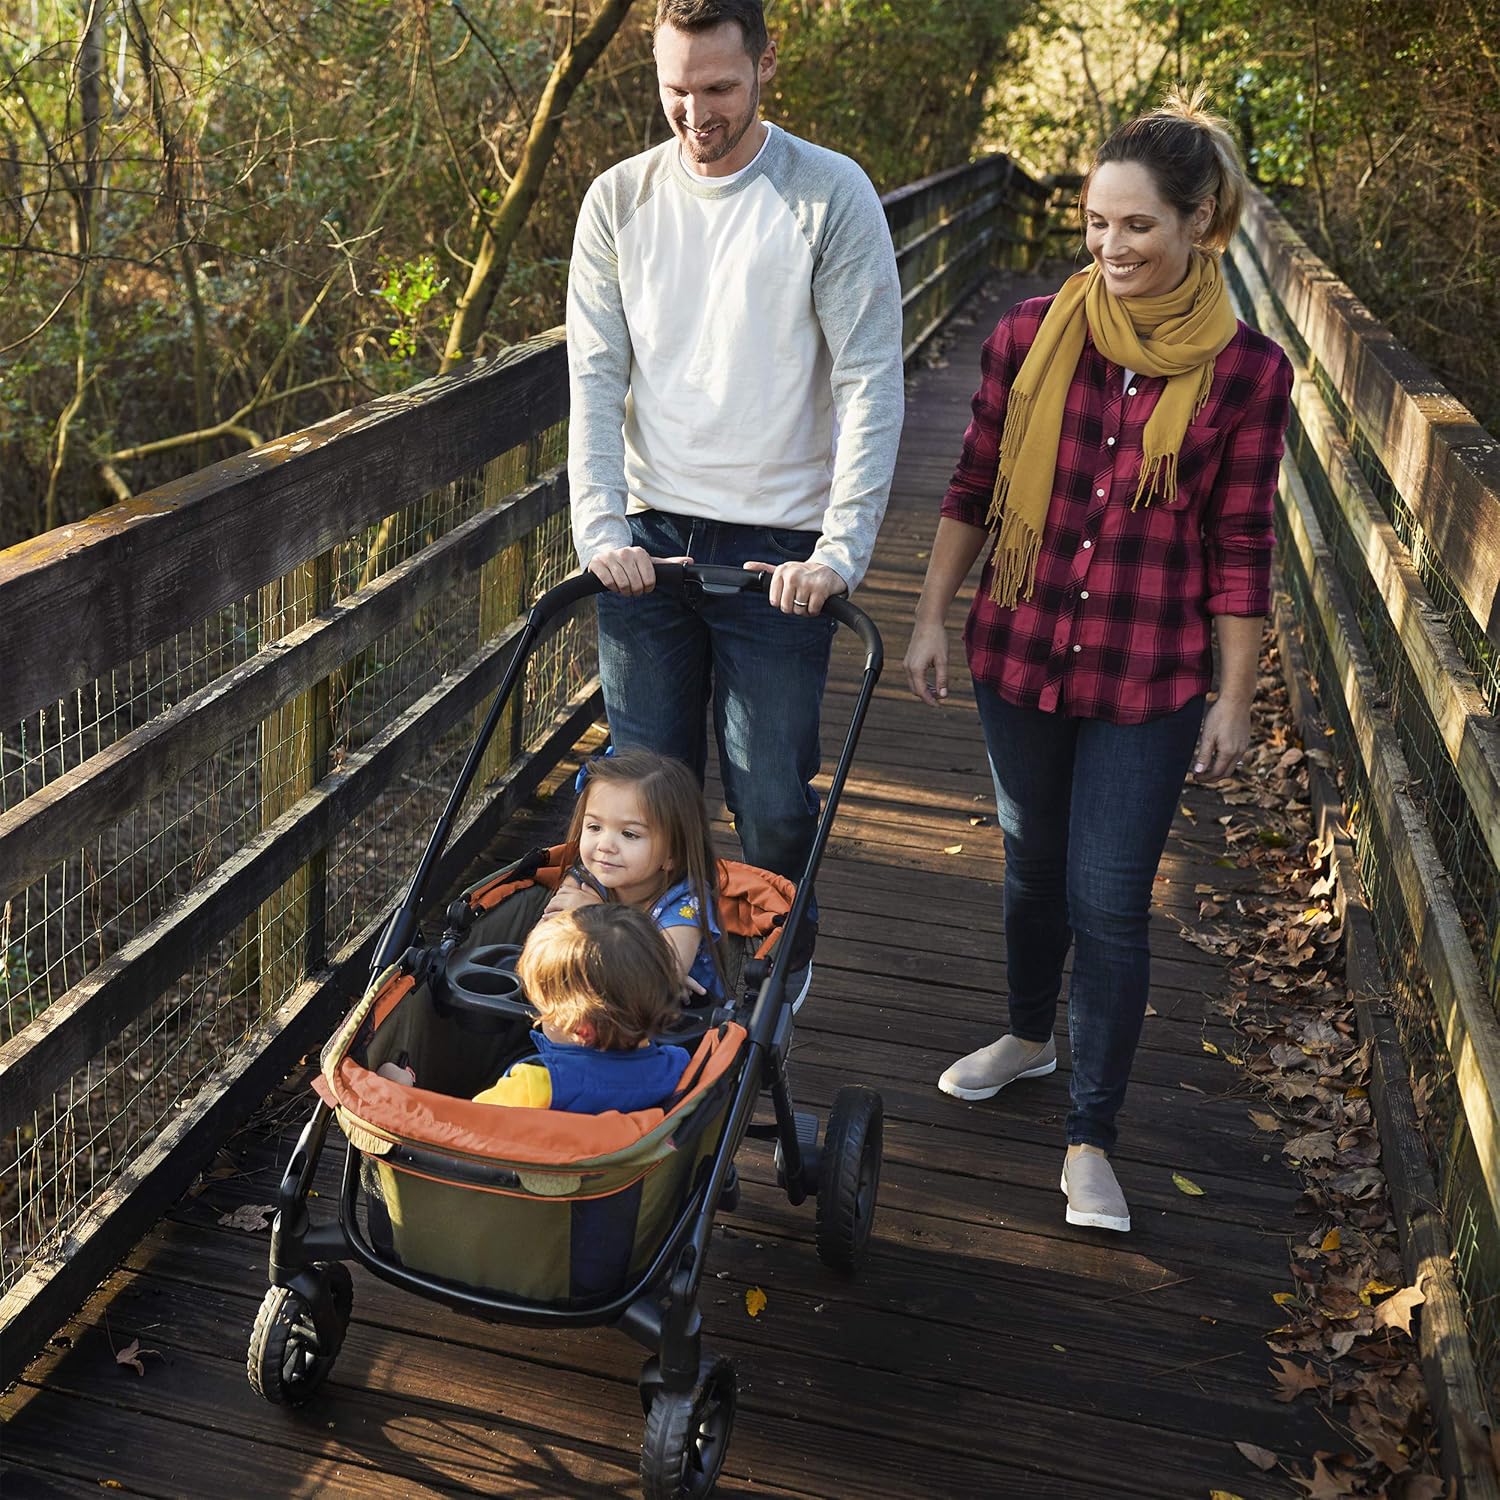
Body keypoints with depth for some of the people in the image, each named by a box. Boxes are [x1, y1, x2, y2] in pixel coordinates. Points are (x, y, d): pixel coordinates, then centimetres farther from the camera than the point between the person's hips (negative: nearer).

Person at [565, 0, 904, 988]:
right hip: (648, 538, 3)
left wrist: (839, 552, -18)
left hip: (780, 547, -3)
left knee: (776, 808, 0)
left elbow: (872, 384, -9)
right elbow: (596, 378, 2)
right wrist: (603, 530, -10)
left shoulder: (832, 195, -5)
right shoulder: (620, 200, 5)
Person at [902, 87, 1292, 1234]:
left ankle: (1092, 1139, 15)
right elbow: (973, 491, 6)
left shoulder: (1246, 369, -7)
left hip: (1149, 680, -3)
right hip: (1022, 653, 3)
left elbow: (1241, 548, -3)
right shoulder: (1032, 335, -3)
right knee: (1035, 863, 20)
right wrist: (931, 618, 6)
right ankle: (1031, 1035, 46)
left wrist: (1235, 700, -1)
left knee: (1109, 902, -1)